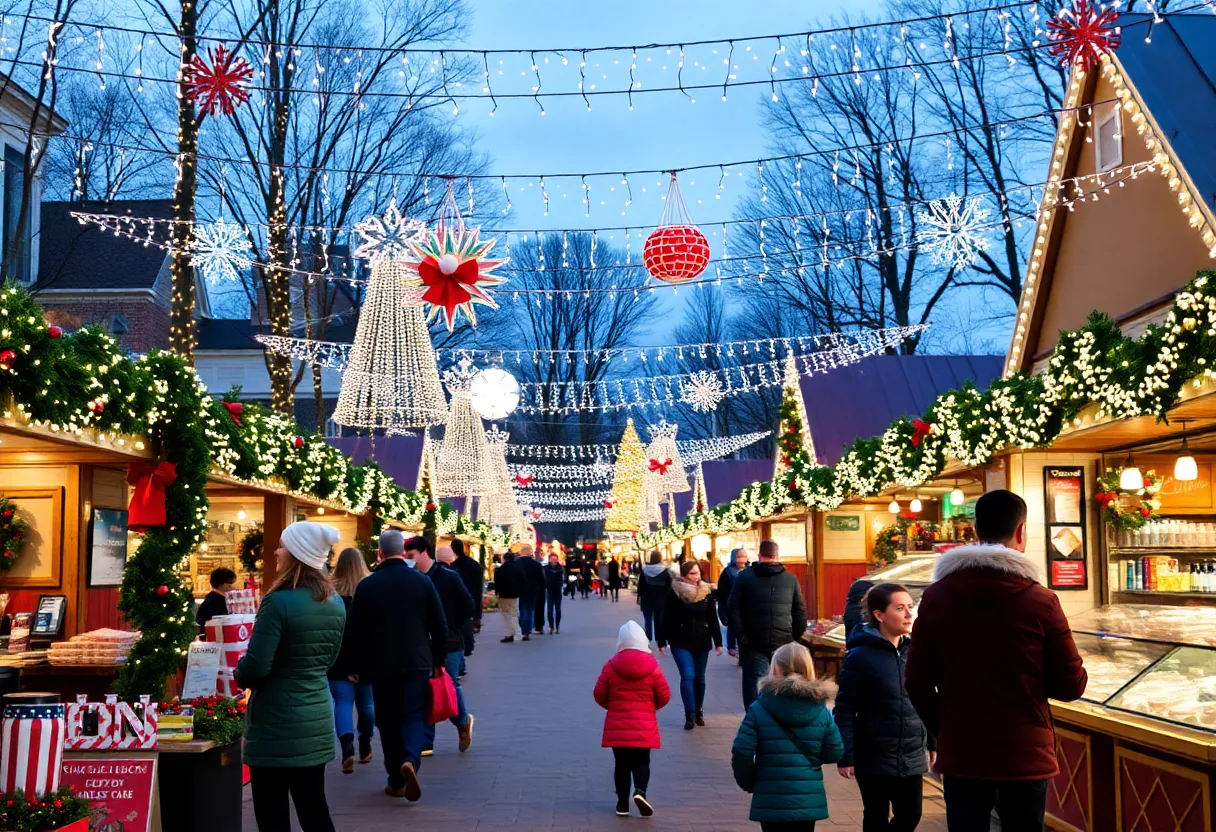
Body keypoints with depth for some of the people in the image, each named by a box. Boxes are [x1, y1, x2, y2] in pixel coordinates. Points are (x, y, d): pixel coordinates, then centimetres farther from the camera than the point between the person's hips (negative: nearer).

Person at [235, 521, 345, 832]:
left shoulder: (279, 602, -18)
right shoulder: (336, 603, 5)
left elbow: (256, 667, -18)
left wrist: (238, 674, 2)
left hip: (277, 724, -7)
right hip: (317, 719, 7)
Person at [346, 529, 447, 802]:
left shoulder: (366, 586, -2)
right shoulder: (422, 582, -2)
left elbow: (356, 632, 1)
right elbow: (439, 626, 0)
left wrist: (362, 667, 11)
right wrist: (438, 661, 10)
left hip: (380, 666, 1)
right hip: (417, 664, 0)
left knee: (387, 720, 10)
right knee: (414, 715, 4)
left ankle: (396, 781, 13)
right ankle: (410, 760, -22)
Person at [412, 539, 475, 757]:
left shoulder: (449, 577, -7)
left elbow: (467, 606, -5)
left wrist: (453, 630, -3)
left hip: (449, 644, -4)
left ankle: (463, 722, 32)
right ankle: (426, 743, 11)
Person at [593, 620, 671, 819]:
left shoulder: (611, 666, -4)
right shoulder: (652, 667, -4)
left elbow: (600, 695, 1)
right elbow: (664, 696, 0)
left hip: (617, 726, 1)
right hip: (644, 726, -1)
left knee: (622, 763, 12)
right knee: (641, 762, 6)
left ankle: (622, 802, 12)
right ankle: (640, 791, -18)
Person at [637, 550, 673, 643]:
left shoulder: (644, 570, -4)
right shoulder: (665, 571, -7)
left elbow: (640, 585, -2)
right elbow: (669, 587, -5)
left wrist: (639, 596, 5)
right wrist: (667, 599, 2)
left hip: (647, 599, 0)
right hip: (660, 600, 0)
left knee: (648, 620, 4)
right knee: (659, 621, 8)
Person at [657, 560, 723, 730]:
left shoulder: (706, 593, 2)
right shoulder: (674, 593, -6)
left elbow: (713, 619, 6)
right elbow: (667, 619, -3)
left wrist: (718, 642, 4)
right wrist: (662, 642, -4)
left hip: (702, 641, 3)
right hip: (680, 642, -3)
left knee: (699, 677, 10)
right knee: (687, 675, -14)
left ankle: (698, 711, 26)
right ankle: (689, 715, -12)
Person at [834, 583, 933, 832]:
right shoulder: (861, 656, -15)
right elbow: (845, 709, -14)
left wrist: (930, 742, 14)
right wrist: (845, 755, -15)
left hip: (911, 756, 5)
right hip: (875, 757, -5)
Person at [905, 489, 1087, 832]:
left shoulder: (936, 597, -2)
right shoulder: (1040, 600, -9)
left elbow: (917, 682, 0)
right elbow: (1071, 686, -5)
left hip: (960, 754, 2)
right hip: (1025, 755, -2)